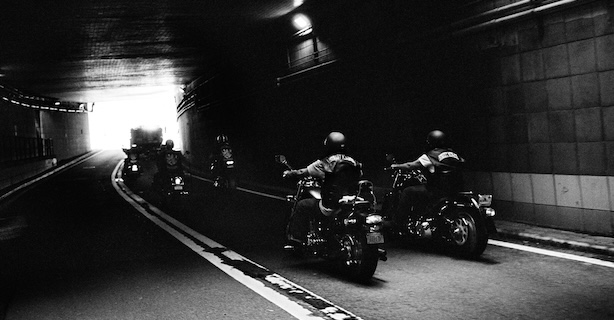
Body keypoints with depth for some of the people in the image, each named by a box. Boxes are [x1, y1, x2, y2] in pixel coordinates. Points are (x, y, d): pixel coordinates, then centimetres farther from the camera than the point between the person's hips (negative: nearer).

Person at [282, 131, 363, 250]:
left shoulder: (327, 162, -10)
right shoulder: (353, 163, 7)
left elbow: (305, 172, -6)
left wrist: (289, 173, 11)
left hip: (331, 206, -7)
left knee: (302, 206, 11)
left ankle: (295, 240, 10)